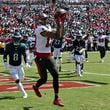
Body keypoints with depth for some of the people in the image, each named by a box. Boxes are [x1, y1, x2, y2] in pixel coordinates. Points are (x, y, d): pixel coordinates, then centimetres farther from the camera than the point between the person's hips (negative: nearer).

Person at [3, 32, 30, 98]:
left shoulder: (22, 46, -10)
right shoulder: (9, 46, -13)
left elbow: (25, 55, 0)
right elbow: (5, 54, -2)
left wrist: (26, 63, -12)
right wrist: (5, 62, -12)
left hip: (19, 66, 2)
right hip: (12, 66, -2)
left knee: (21, 79, 12)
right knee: (17, 80, -13)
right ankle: (24, 93, -9)